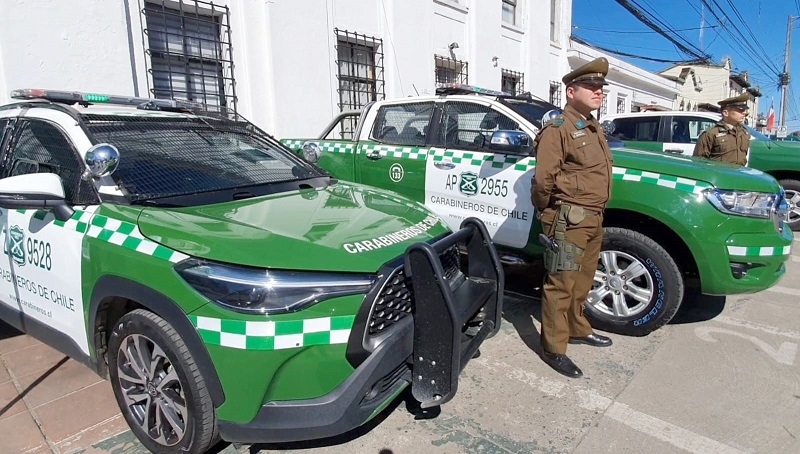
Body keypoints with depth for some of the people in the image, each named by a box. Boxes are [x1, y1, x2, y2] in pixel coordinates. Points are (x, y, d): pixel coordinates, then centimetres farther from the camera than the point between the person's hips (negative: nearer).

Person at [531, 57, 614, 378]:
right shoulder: (558, 128, -13)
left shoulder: (594, 128, 17)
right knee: (561, 285, -3)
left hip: (594, 218, 9)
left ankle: (577, 329, 37)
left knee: (582, 282, 20)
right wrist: (548, 212, -4)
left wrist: (596, 212, 17)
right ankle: (553, 349, 7)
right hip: (570, 219, -9)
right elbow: (543, 179, -17)